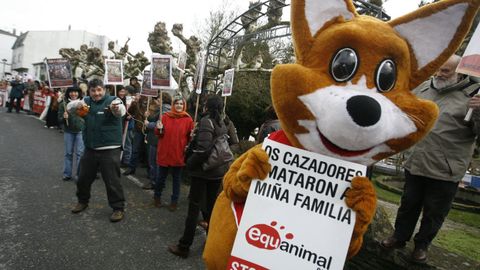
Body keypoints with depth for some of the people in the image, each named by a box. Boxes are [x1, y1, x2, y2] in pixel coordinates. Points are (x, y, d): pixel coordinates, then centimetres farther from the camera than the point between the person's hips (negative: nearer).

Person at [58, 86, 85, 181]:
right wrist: (64, 117, -18)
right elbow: (59, 119, 1)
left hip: (80, 131, -1)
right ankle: (67, 174, 23)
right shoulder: (63, 104, 0)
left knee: (80, 153, 1)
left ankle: (79, 174, 12)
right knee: (68, 153, 11)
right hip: (68, 131, 2)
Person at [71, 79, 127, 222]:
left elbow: (121, 111, -31)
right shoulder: (86, 101, 6)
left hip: (109, 149, -6)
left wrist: (116, 108, -57)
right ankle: (83, 201, 44)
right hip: (90, 148, 6)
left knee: (112, 180, -2)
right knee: (83, 177, 20)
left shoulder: (113, 100, -12)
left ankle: (118, 208, 13)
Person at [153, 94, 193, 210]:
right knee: (161, 177, 14)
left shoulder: (188, 119, -2)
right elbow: (159, 134, 5)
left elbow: (190, 137, 1)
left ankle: (174, 201, 25)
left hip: (179, 154, -1)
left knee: (177, 178, 10)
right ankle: (157, 196, 37)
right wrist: (159, 129, -15)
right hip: (165, 153, 1)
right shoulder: (165, 116, 1)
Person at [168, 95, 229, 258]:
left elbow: (204, 148, -25)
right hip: (219, 170, 7)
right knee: (212, 206, 17)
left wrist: (190, 163, -13)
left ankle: (184, 246, 13)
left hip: (203, 171, -7)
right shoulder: (222, 124, 9)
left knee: (194, 207, 2)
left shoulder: (206, 121, -14)